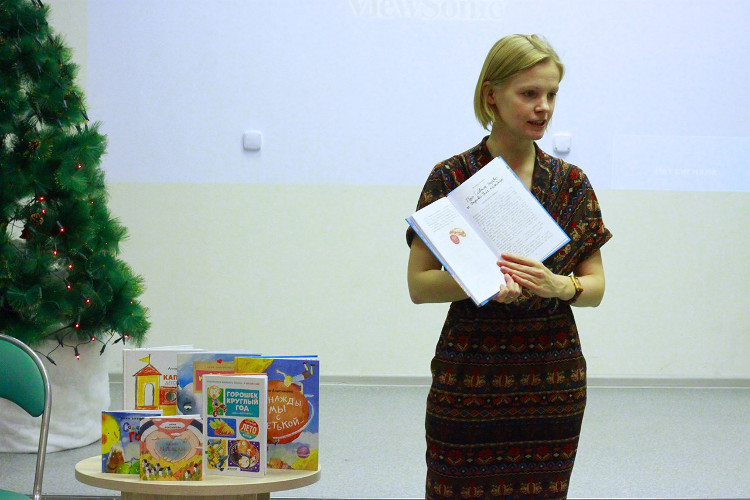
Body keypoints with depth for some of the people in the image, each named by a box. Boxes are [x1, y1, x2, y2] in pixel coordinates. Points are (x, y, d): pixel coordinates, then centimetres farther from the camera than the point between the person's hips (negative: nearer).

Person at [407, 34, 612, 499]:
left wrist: (557, 285, -14)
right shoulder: (452, 178, -2)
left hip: (554, 381, 3)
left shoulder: (571, 183, 7)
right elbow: (418, 285, -3)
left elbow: (596, 285, 7)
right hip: (468, 377, -3)